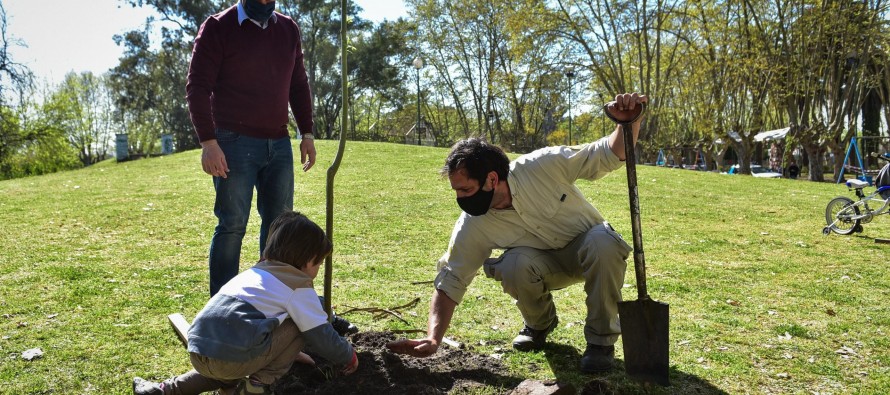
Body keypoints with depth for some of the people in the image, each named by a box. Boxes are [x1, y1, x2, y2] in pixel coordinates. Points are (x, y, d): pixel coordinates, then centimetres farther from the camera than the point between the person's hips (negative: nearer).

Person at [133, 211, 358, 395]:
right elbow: (320, 334, 6)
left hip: (198, 354, 8)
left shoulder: (254, 272, 27)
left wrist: (291, 353, 46)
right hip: (233, 356, -7)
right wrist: (348, 356, 23)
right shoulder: (298, 285, 3)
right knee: (297, 326, 8)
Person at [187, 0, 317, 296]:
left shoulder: (288, 29, 12)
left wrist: (307, 133, 11)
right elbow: (197, 88, -8)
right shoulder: (218, 27, -4)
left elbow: (298, 85, 18)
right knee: (232, 225, -4)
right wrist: (208, 142, -16)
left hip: (279, 144, 6)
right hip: (235, 143, -5)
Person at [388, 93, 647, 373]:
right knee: (515, 265, -33)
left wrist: (629, 122, -40)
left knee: (602, 242, -37)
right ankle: (539, 325, 1)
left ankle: (601, 339, -15)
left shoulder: (545, 165, -27)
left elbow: (609, 155, -20)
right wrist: (433, 339, -29)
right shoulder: (473, 226, -21)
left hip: (589, 249, -1)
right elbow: (450, 282, -18)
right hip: (548, 265, 1)